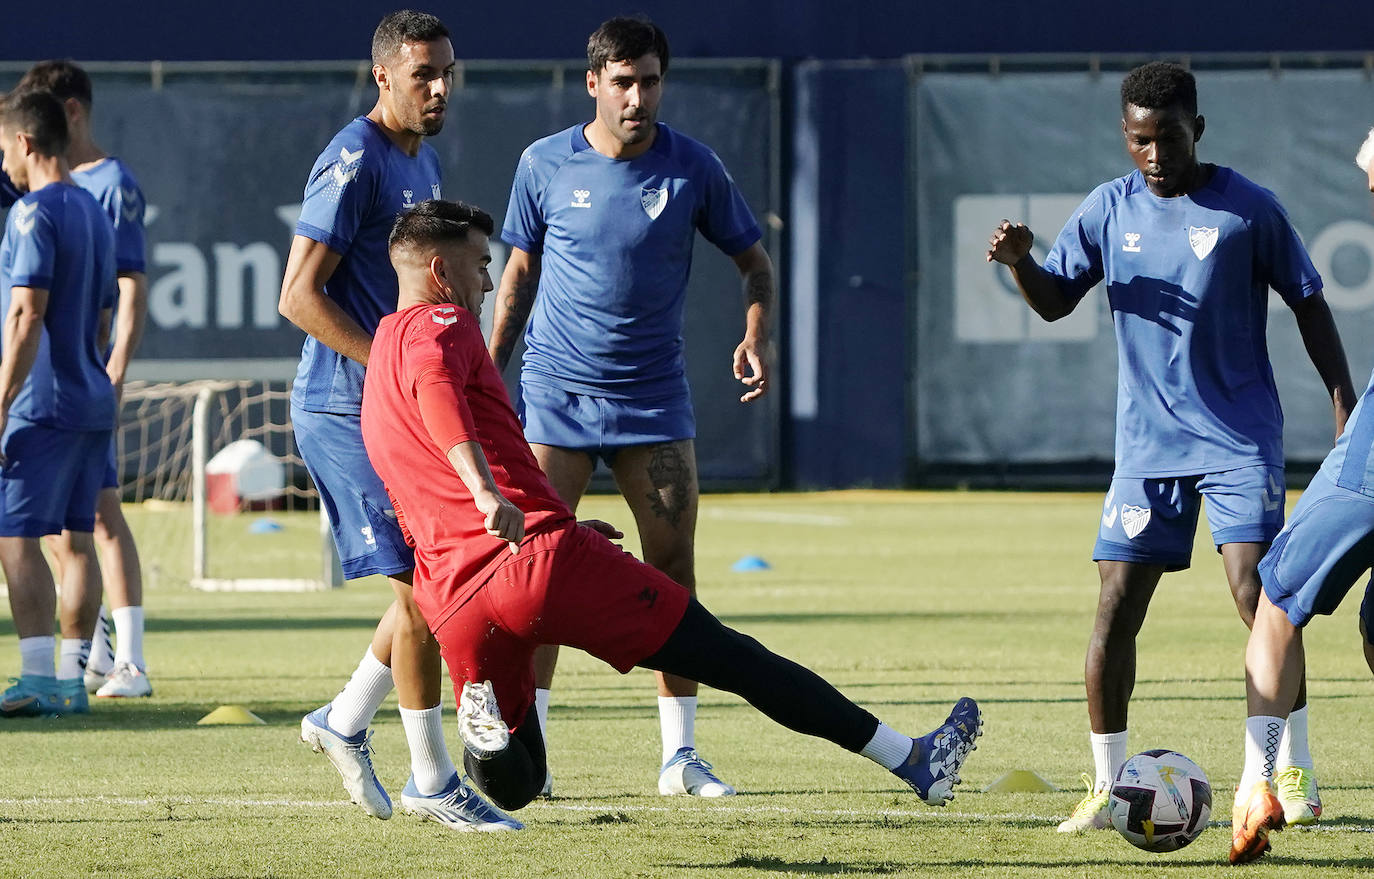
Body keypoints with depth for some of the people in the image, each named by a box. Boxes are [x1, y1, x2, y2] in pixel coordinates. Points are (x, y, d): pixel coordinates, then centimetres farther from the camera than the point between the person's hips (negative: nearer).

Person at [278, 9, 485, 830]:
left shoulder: (422, 159, 14)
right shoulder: (355, 163, -15)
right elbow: (300, 296, -19)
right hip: (349, 412, -9)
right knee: (423, 586, -7)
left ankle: (346, 721, 24)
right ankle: (432, 781, 0)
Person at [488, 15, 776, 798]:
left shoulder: (693, 168, -2)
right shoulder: (546, 165, -1)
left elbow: (754, 261, 8)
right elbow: (521, 272, 11)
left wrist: (756, 338, -9)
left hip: (655, 400, 1)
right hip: (555, 394, -1)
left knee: (673, 569, -2)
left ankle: (681, 756, 6)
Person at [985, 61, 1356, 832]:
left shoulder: (1247, 208, -5)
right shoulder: (1110, 210, 5)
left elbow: (1310, 306, 1)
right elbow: (1056, 300, 14)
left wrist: (1345, 406, -5)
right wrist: (1020, 262, -8)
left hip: (1240, 438, -3)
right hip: (1146, 444, 4)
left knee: (1256, 594, -15)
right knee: (1115, 609, -1)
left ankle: (1297, 775, -4)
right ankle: (1107, 785, 9)